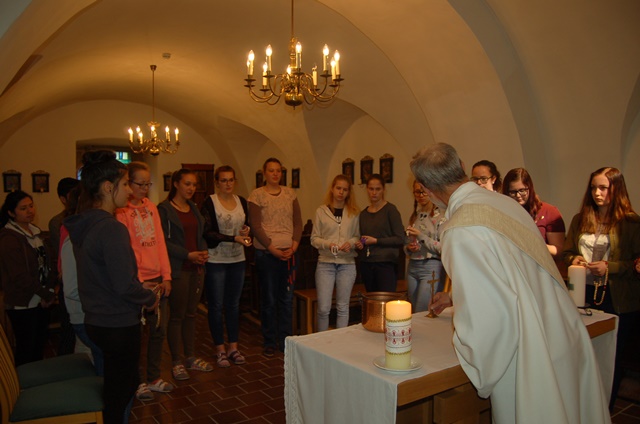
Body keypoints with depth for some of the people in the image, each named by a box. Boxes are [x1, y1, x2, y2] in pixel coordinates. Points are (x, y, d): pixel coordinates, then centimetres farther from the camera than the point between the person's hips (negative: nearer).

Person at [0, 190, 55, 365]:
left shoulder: (33, 231, 10)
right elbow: (19, 275, -17)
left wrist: (49, 292, -1)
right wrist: (45, 294, -10)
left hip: (41, 301, 7)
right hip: (22, 305, -7)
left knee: (40, 347, 13)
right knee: (26, 351, 2)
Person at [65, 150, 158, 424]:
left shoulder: (83, 224, 4)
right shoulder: (111, 228, -24)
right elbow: (125, 285, -25)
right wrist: (150, 298, -7)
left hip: (96, 320, 9)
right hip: (118, 325, -9)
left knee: (116, 385, 23)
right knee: (121, 391, 9)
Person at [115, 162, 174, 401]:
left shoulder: (151, 208, 8)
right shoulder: (121, 212, -10)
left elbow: (160, 243, 7)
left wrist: (166, 277, 2)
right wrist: (140, 283, -16)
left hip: (158, 279, 6)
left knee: (159, 330, 14)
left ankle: (153, 378, 30)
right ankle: (138, 382, 25)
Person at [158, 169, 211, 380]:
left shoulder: (194, 208, 14)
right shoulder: (164, 209, -7)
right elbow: (164, 241, -11)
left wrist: (203, 252, 1)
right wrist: (188, 255, -17)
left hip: (196, 267, 6)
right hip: (178, 269, -6)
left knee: (191, 313, 13)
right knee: (176, 315, 2)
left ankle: (190, 357, 23)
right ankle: (177, 362, 14)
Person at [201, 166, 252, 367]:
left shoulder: (242, 201, 7)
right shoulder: (209, 203, -8)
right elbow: (208, 233, -14)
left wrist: (246, 231, -6)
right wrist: (234, 238, -23)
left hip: (237, 260, 5)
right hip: (216, 261, -5)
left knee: (234, 304, 12)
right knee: (216, 305, 5)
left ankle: (233, 347, 23)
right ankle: (220, 349, 18)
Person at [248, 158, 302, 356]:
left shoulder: (289, 193, 10)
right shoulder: (257, 195, -2)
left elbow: (298, 222, 9)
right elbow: (256, 226, -8)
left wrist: (294, 246, -5)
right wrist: (273, 249, -13)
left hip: (289, 252, 4)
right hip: (267, 253, -3)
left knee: (287, 298, 9)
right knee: (269, 300, 4)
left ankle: (285, 340, 22)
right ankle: (269, 343, 18)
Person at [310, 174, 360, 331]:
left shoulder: (354, 213, 6)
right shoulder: (321, 211, 3)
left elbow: (358, 236, 10)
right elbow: (314, 239, 3)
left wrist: (351, 242, -12)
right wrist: (327, 244, -15)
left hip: (347, 263, 1)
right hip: (325, 263, -1)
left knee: (343, 307, 9)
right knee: (323, 308, -1)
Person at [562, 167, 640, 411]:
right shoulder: (580, 219, 9)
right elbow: (567, 251, 17)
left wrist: (609, 267, -18)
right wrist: (573, 259, -3)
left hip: (618, 300, -3)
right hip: (584, 294, 4)